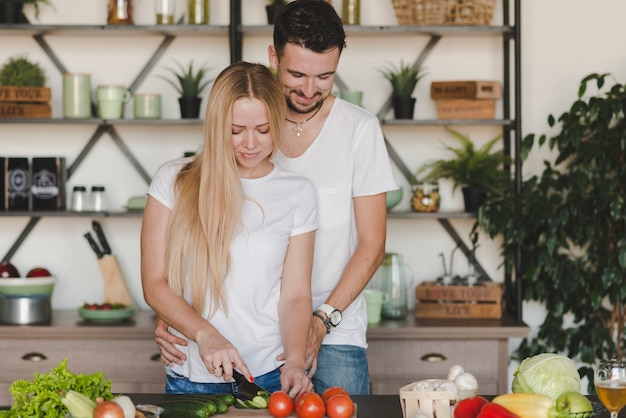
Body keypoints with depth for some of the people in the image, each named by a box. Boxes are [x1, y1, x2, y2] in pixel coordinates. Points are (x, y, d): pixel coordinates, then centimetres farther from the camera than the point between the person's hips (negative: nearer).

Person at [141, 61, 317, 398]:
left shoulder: (297, 193, 4)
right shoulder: (174, 181, 0)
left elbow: (295, 296, 1)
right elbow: (154, 284, -3)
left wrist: (295, 361, -16)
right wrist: (206, 335, -17)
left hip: (271, 378, 1)